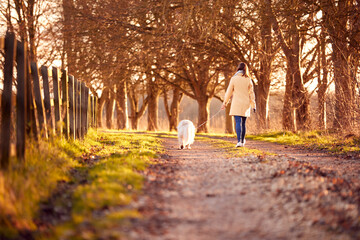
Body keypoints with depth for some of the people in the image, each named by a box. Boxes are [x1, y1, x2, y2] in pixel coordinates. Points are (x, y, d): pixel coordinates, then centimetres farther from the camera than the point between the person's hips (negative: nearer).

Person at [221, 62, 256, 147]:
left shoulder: (234, 78, -3)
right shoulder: (248, 80, 2)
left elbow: (229, 92, 0)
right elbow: (251, 93, 4)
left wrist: (225, 103, 8)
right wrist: (253, 105, 10)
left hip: (236, 104, -2)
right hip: (246, 104, 2)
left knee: (238, 122, -7)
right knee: (243, 123, 15)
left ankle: (239, 141, -21)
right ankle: (242, 141, 25)